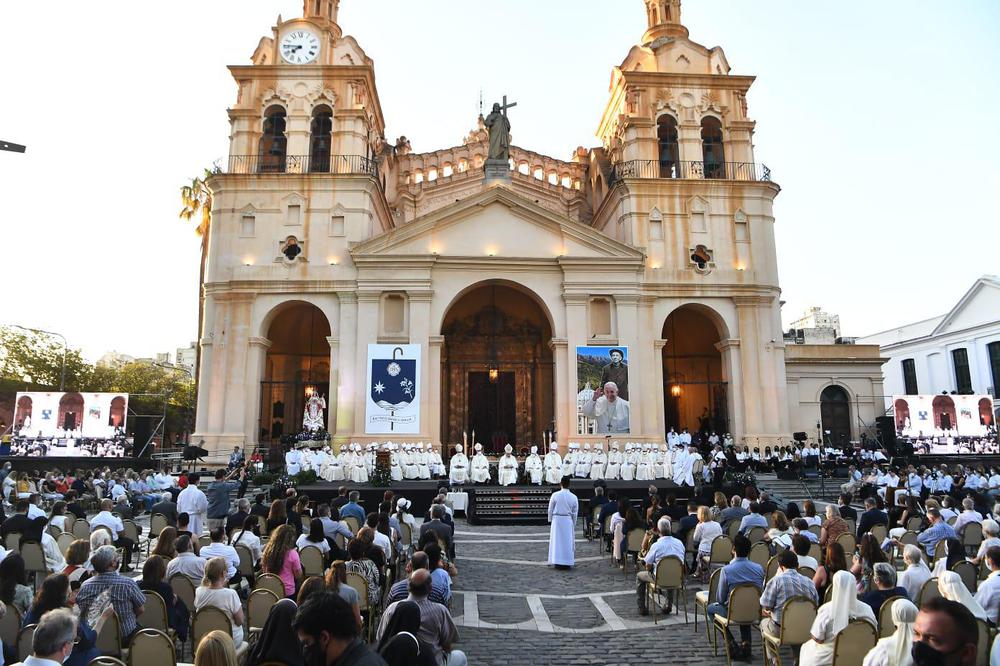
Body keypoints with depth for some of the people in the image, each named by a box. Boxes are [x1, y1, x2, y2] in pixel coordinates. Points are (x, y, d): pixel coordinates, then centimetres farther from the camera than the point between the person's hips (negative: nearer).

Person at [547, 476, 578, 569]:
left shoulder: (555, 495, -7)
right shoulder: (574, 497, -3)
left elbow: (550, 510, 0)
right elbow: (575, 513, 5)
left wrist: (550, 520, 13)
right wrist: (574, 525, 16)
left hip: (556, 520, -1)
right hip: (568, 520, 1)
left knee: (557, 540, 7)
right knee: (568, 541, 10)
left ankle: (558, 562, 9)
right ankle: (567, 563, 12)